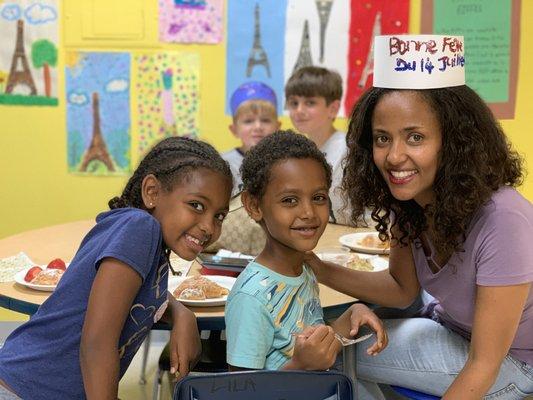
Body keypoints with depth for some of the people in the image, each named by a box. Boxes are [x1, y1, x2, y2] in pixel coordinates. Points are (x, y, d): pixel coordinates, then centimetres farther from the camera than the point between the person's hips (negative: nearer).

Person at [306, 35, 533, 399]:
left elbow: (484, 365, -28)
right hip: (451, 330, 6)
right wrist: (321, 270, -17)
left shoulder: (501, 220, -34)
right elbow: (403, 288, -1)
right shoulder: (405, 200, -13)